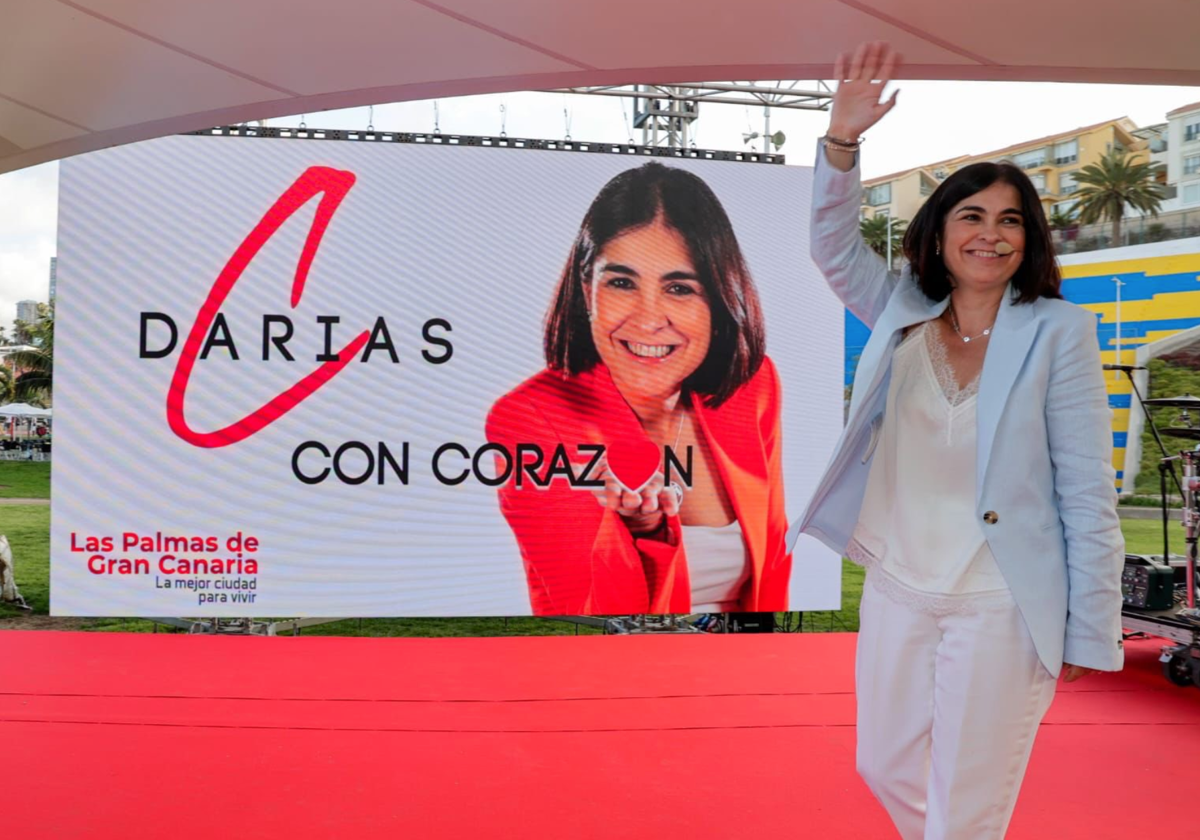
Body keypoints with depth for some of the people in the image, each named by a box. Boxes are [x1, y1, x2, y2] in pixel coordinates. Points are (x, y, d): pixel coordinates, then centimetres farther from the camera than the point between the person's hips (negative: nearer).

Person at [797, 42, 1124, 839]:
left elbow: (1088, 492, -9)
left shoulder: (1058, 331, -8)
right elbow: (835, 245, -5)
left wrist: (1090, 633, -9)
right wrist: (842, 140, -21)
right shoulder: (902, 315, 4)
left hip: (1001, 610, -4)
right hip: (896, 593, 4)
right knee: (887, 770, 21)